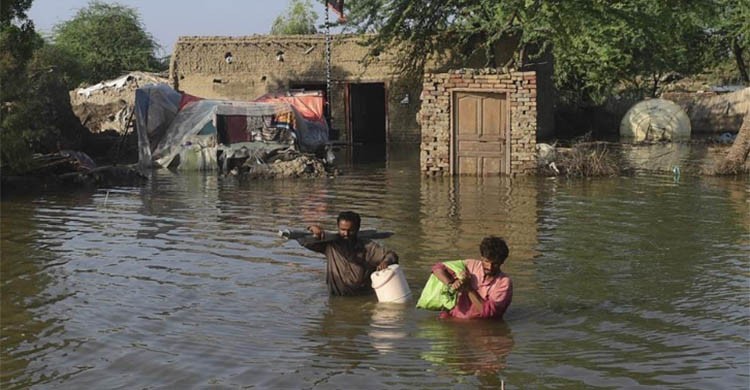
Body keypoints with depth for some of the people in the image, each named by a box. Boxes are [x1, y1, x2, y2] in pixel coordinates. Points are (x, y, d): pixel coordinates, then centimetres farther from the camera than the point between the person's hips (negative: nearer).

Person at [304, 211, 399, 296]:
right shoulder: (330, 244, 0)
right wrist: (312, 229, -19)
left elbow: (391, 255, -1)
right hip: (337, 298, 2)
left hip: (364, 298, -2)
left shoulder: (368, 247, -2)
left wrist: (386, 262, -25)